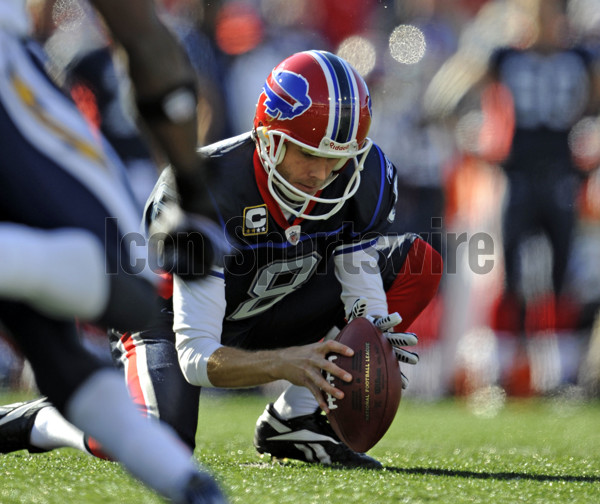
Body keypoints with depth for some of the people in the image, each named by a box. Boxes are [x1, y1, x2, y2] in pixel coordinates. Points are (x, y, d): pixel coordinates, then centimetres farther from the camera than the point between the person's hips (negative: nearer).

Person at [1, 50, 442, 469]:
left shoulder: (367, 176, -20)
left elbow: (364, 299, -11)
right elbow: (196, 358, -37)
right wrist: (285, 361, -54)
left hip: (264, 317, 6)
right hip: (176, 316, -6)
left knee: (417, 262, -10)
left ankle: (295, 420, -8)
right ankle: (38, 422, -2)